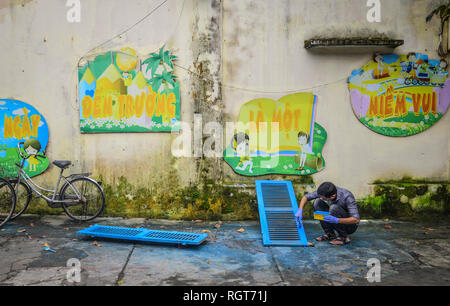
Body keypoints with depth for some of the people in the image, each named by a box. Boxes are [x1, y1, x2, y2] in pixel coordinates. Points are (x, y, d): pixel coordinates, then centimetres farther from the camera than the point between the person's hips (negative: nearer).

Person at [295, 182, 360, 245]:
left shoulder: (347, 196, -30)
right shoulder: (325, 191, -14)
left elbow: (356, 220, -33)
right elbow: (306, 196, -3)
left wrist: (337, 220, -46)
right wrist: (300, 210, -18)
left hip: (350, 225, -6)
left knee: (333, 207, -32)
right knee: (317, 202, -12)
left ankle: (344, 237, -14)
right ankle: (330, 234, -5)